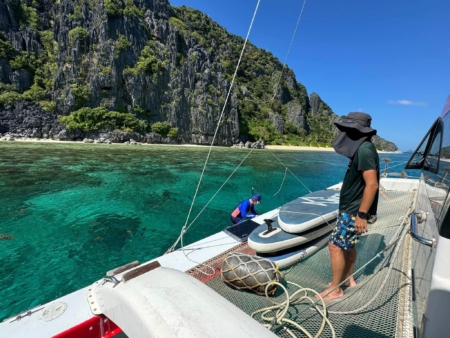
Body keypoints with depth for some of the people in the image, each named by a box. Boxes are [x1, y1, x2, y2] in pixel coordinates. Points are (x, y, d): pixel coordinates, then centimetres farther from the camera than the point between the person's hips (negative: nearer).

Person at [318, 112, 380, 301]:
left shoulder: (364, 149, -21)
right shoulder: (361, 148, 11)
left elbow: (372, 184, -27)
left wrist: (362, 214, -25)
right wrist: (358, 211, 23)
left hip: (356, 212, -10)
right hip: (351, 208, 10)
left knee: (335, 245, -3)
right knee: (347, 244, 20)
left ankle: (335, 289, 12)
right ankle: (348, 279, 37)